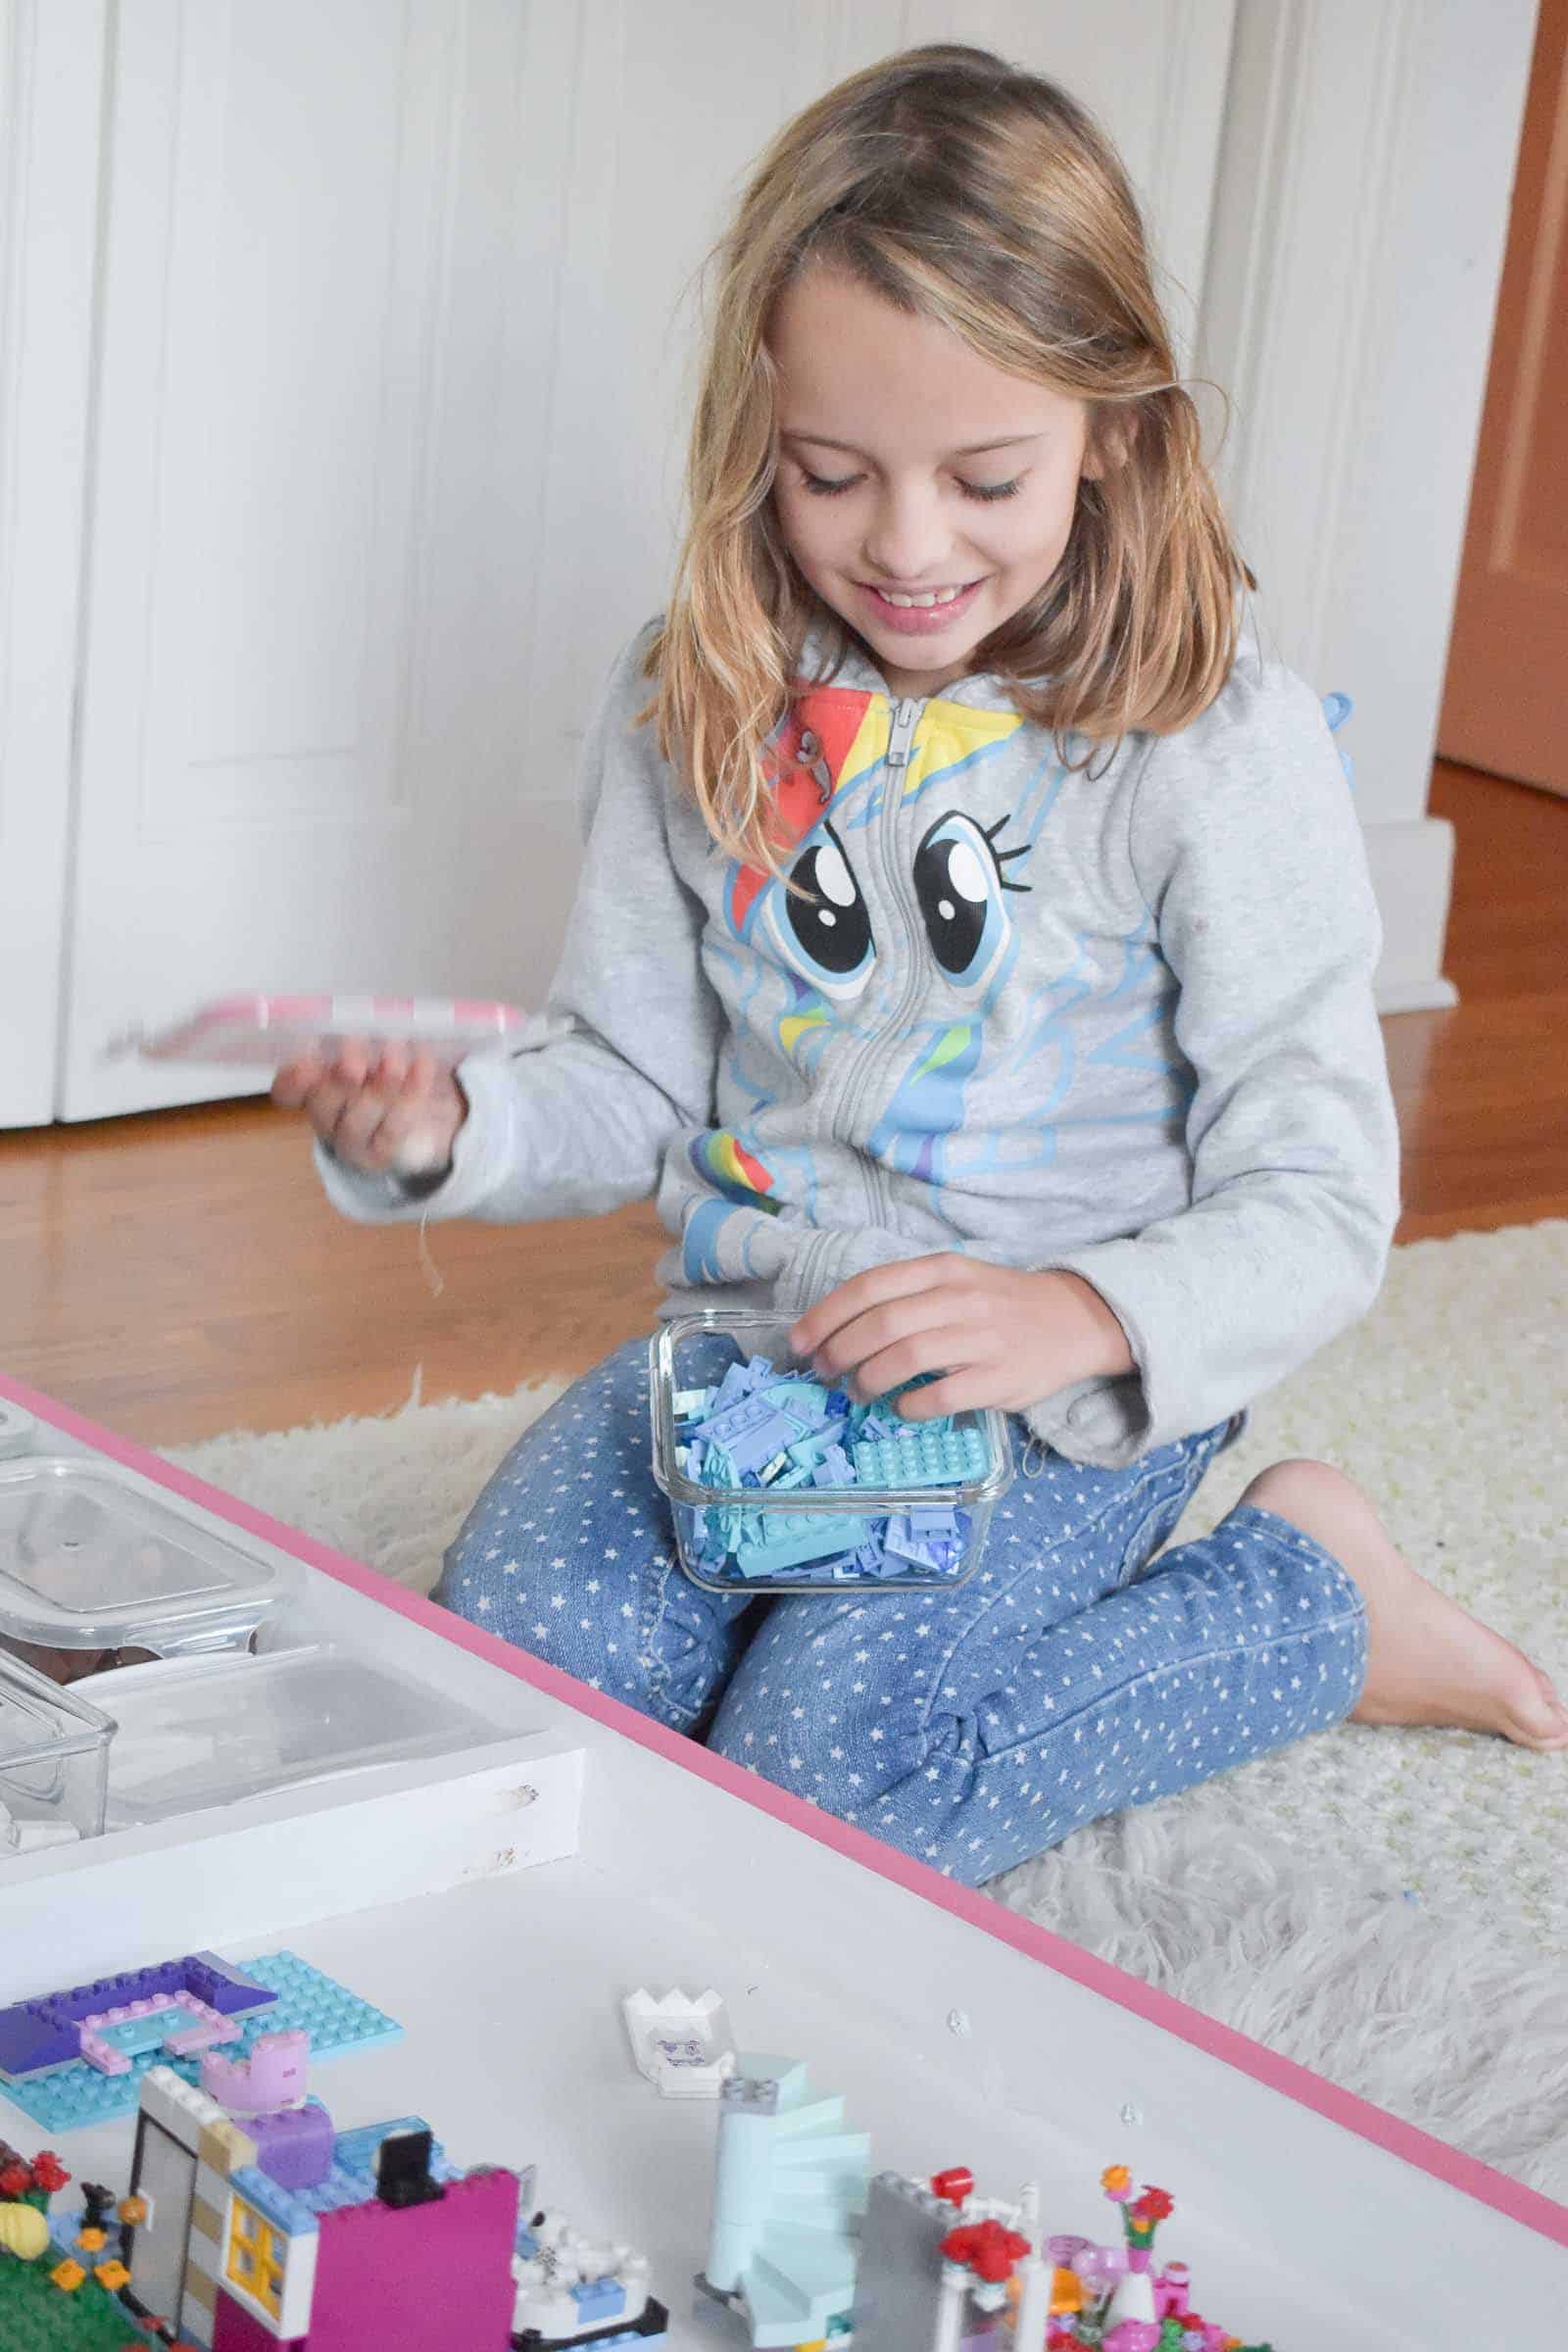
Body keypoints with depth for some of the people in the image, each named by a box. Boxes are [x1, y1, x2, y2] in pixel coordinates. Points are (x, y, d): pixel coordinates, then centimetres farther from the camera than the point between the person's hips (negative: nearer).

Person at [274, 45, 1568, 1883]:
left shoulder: (1220, 747, -13)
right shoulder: (698, 705, 0)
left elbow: (1318, 1209, -12)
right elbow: (632, 1084, 7)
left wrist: (1084, 1316, -31)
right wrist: (448, 1132, -15)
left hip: (1069, 1391, -4)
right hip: (751, 1325, 4)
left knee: (821, 1784, -22)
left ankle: (1302, 1596, 2)